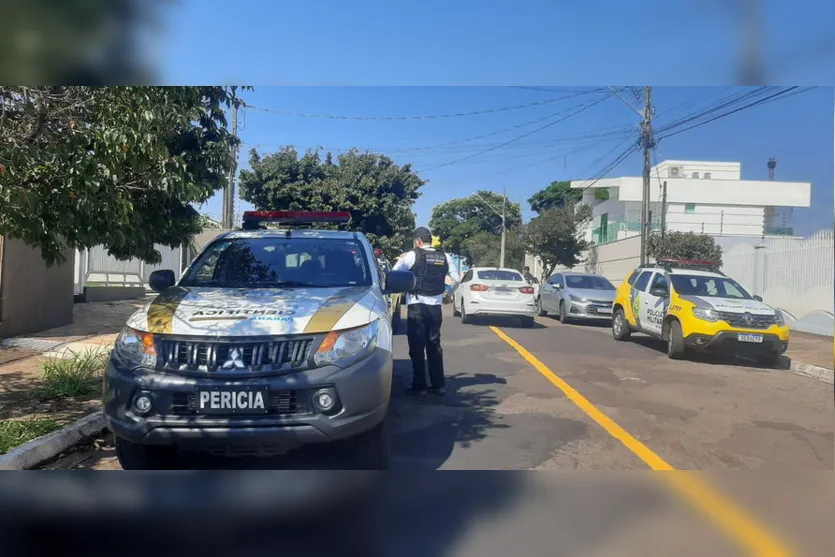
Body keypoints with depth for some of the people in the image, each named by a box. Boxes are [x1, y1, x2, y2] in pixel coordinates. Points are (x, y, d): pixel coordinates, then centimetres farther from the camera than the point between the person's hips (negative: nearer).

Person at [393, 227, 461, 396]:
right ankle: (438, 384, 16)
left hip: (417, 305, -4)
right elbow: (457, 279, 8)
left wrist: (401, 259, 16)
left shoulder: (413, 255, -7)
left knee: (417, 346, 2)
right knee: (434, 345, 13)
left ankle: (419, 386, 3)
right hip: (435, 306, 5)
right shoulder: (444, 257, 6)